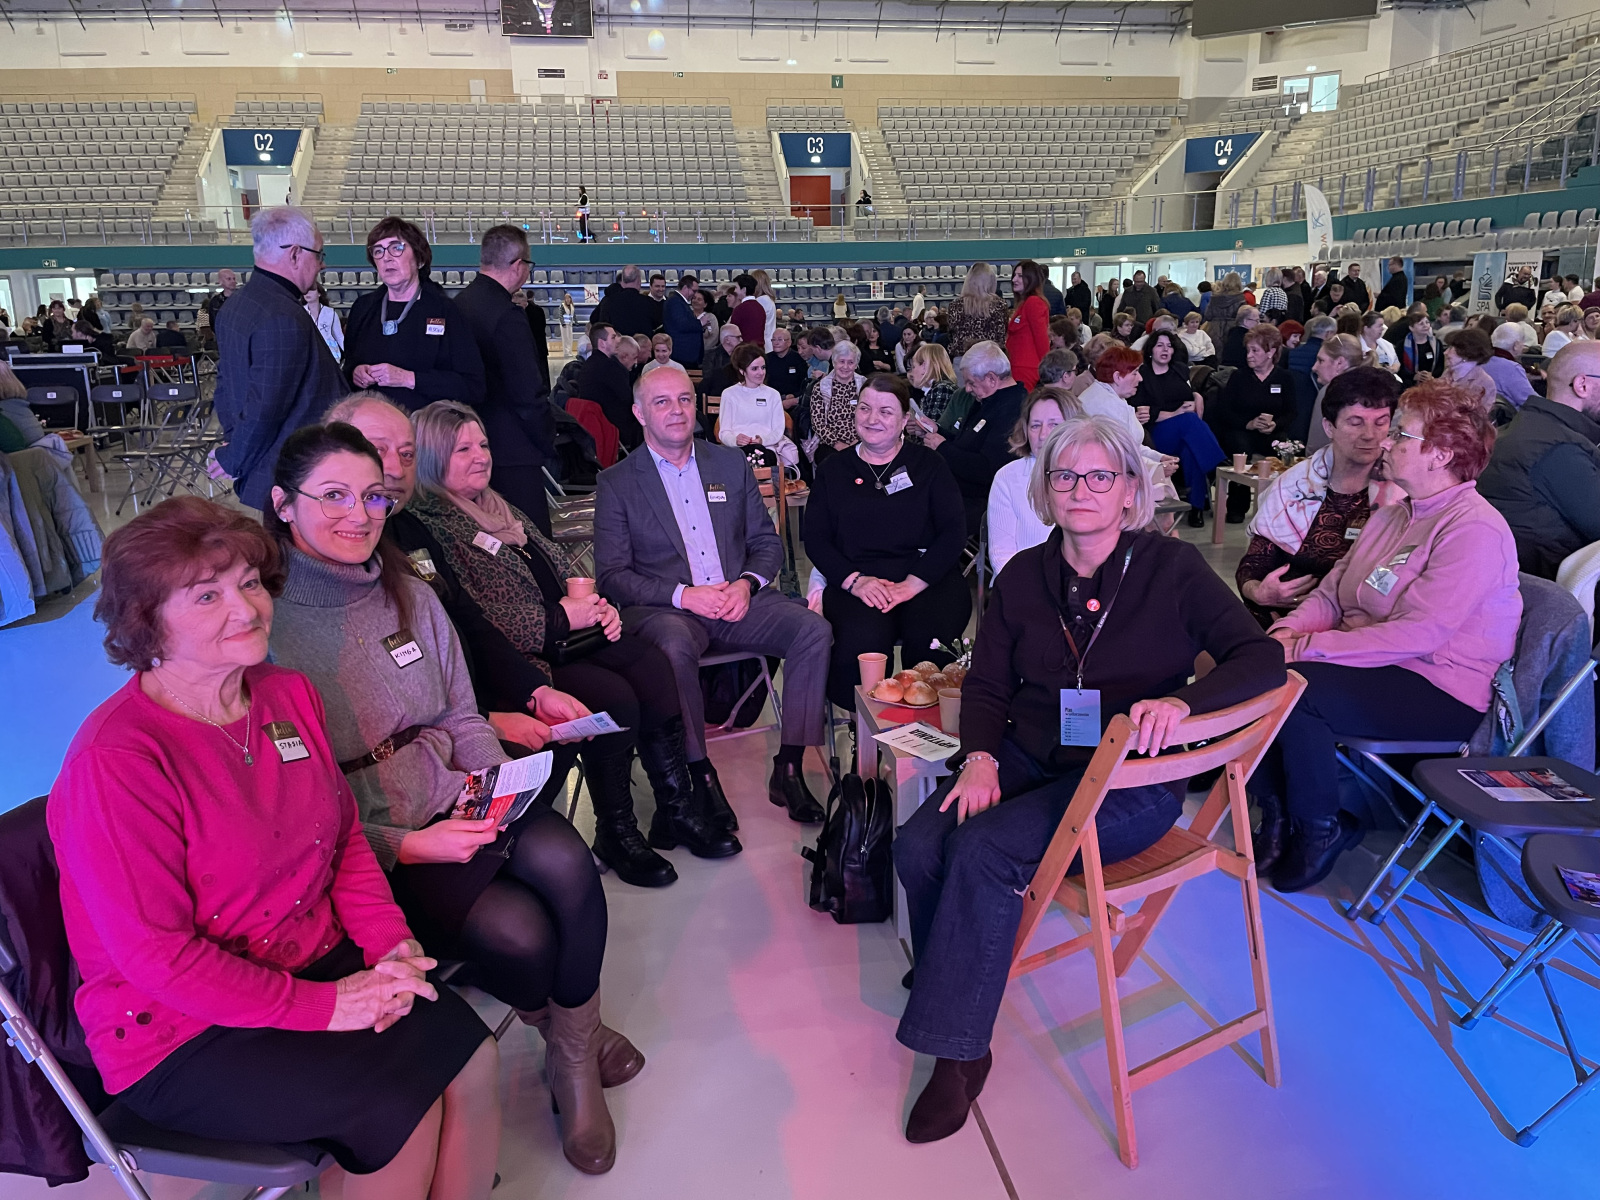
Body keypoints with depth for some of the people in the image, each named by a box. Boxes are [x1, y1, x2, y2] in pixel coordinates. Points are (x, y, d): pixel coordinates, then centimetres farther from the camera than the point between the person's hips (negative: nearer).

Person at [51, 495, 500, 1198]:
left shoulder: (290, 694, 2)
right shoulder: (115, 763, -22)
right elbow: (154, 955, -20)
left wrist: (389, 942, -7)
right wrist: (325, 1005, -21)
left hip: (318, 963, 6)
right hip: (179, 1036, -6)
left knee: (470, 1055, -14)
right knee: (397, 1107, -21)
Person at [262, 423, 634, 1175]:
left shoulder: (412, 597, 8)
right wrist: (402, 846, -21)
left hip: (453, 803, 5)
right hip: (359, 846, -5)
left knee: (562, 861, -25)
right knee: (517, 932, -23)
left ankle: (575, 1057, -2)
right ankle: (557, 1022, 15)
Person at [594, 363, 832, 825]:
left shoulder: (731, 463, 15)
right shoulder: (616, 482, 4)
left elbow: (767, 541, 15)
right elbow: (611, 575, -3)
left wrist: (747, 584, -8)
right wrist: (683, 595, -16)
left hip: (737, 599, 4)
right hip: (663, 610, -3)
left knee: (813, 629, -22)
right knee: (675, 646, -38)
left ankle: (789, 769, -15)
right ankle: (700, 776, -21)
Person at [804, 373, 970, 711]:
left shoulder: (929, 465, 14)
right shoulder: (833, 471, 17)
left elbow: (954, 531, 3)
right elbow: (815, 540, 9)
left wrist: (913, 584, -13)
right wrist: (854, 580, -10)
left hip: (927, 578, 0)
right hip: (854, 579, 0)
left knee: (928, 638, -33)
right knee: (863, 640, -33)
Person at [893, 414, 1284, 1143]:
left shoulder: (1171, 569, -6)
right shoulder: (1025, 575, 6)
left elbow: (1261, 659, -12)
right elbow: (986, 684, 8)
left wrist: (1181, 701, -31)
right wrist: (980, 755, -11)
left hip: (1131, 781, -4)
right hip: (1031, 759, 5)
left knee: (984, 850, -27)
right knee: (917, 845, -20)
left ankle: (958, 1050, -11)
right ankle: (949, 990, 4)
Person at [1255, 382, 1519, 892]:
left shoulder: (1475, 530, -16)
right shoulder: (1393, 514, 13)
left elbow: (1417, 634, -25)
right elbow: (1331, 593, 11)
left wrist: (1306, 648, -25)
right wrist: (1285, 632, -11)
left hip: (1443, 693, -8)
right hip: (1372, 665, 8)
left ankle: (1319, 830, -8)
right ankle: (1278, 810, 1)